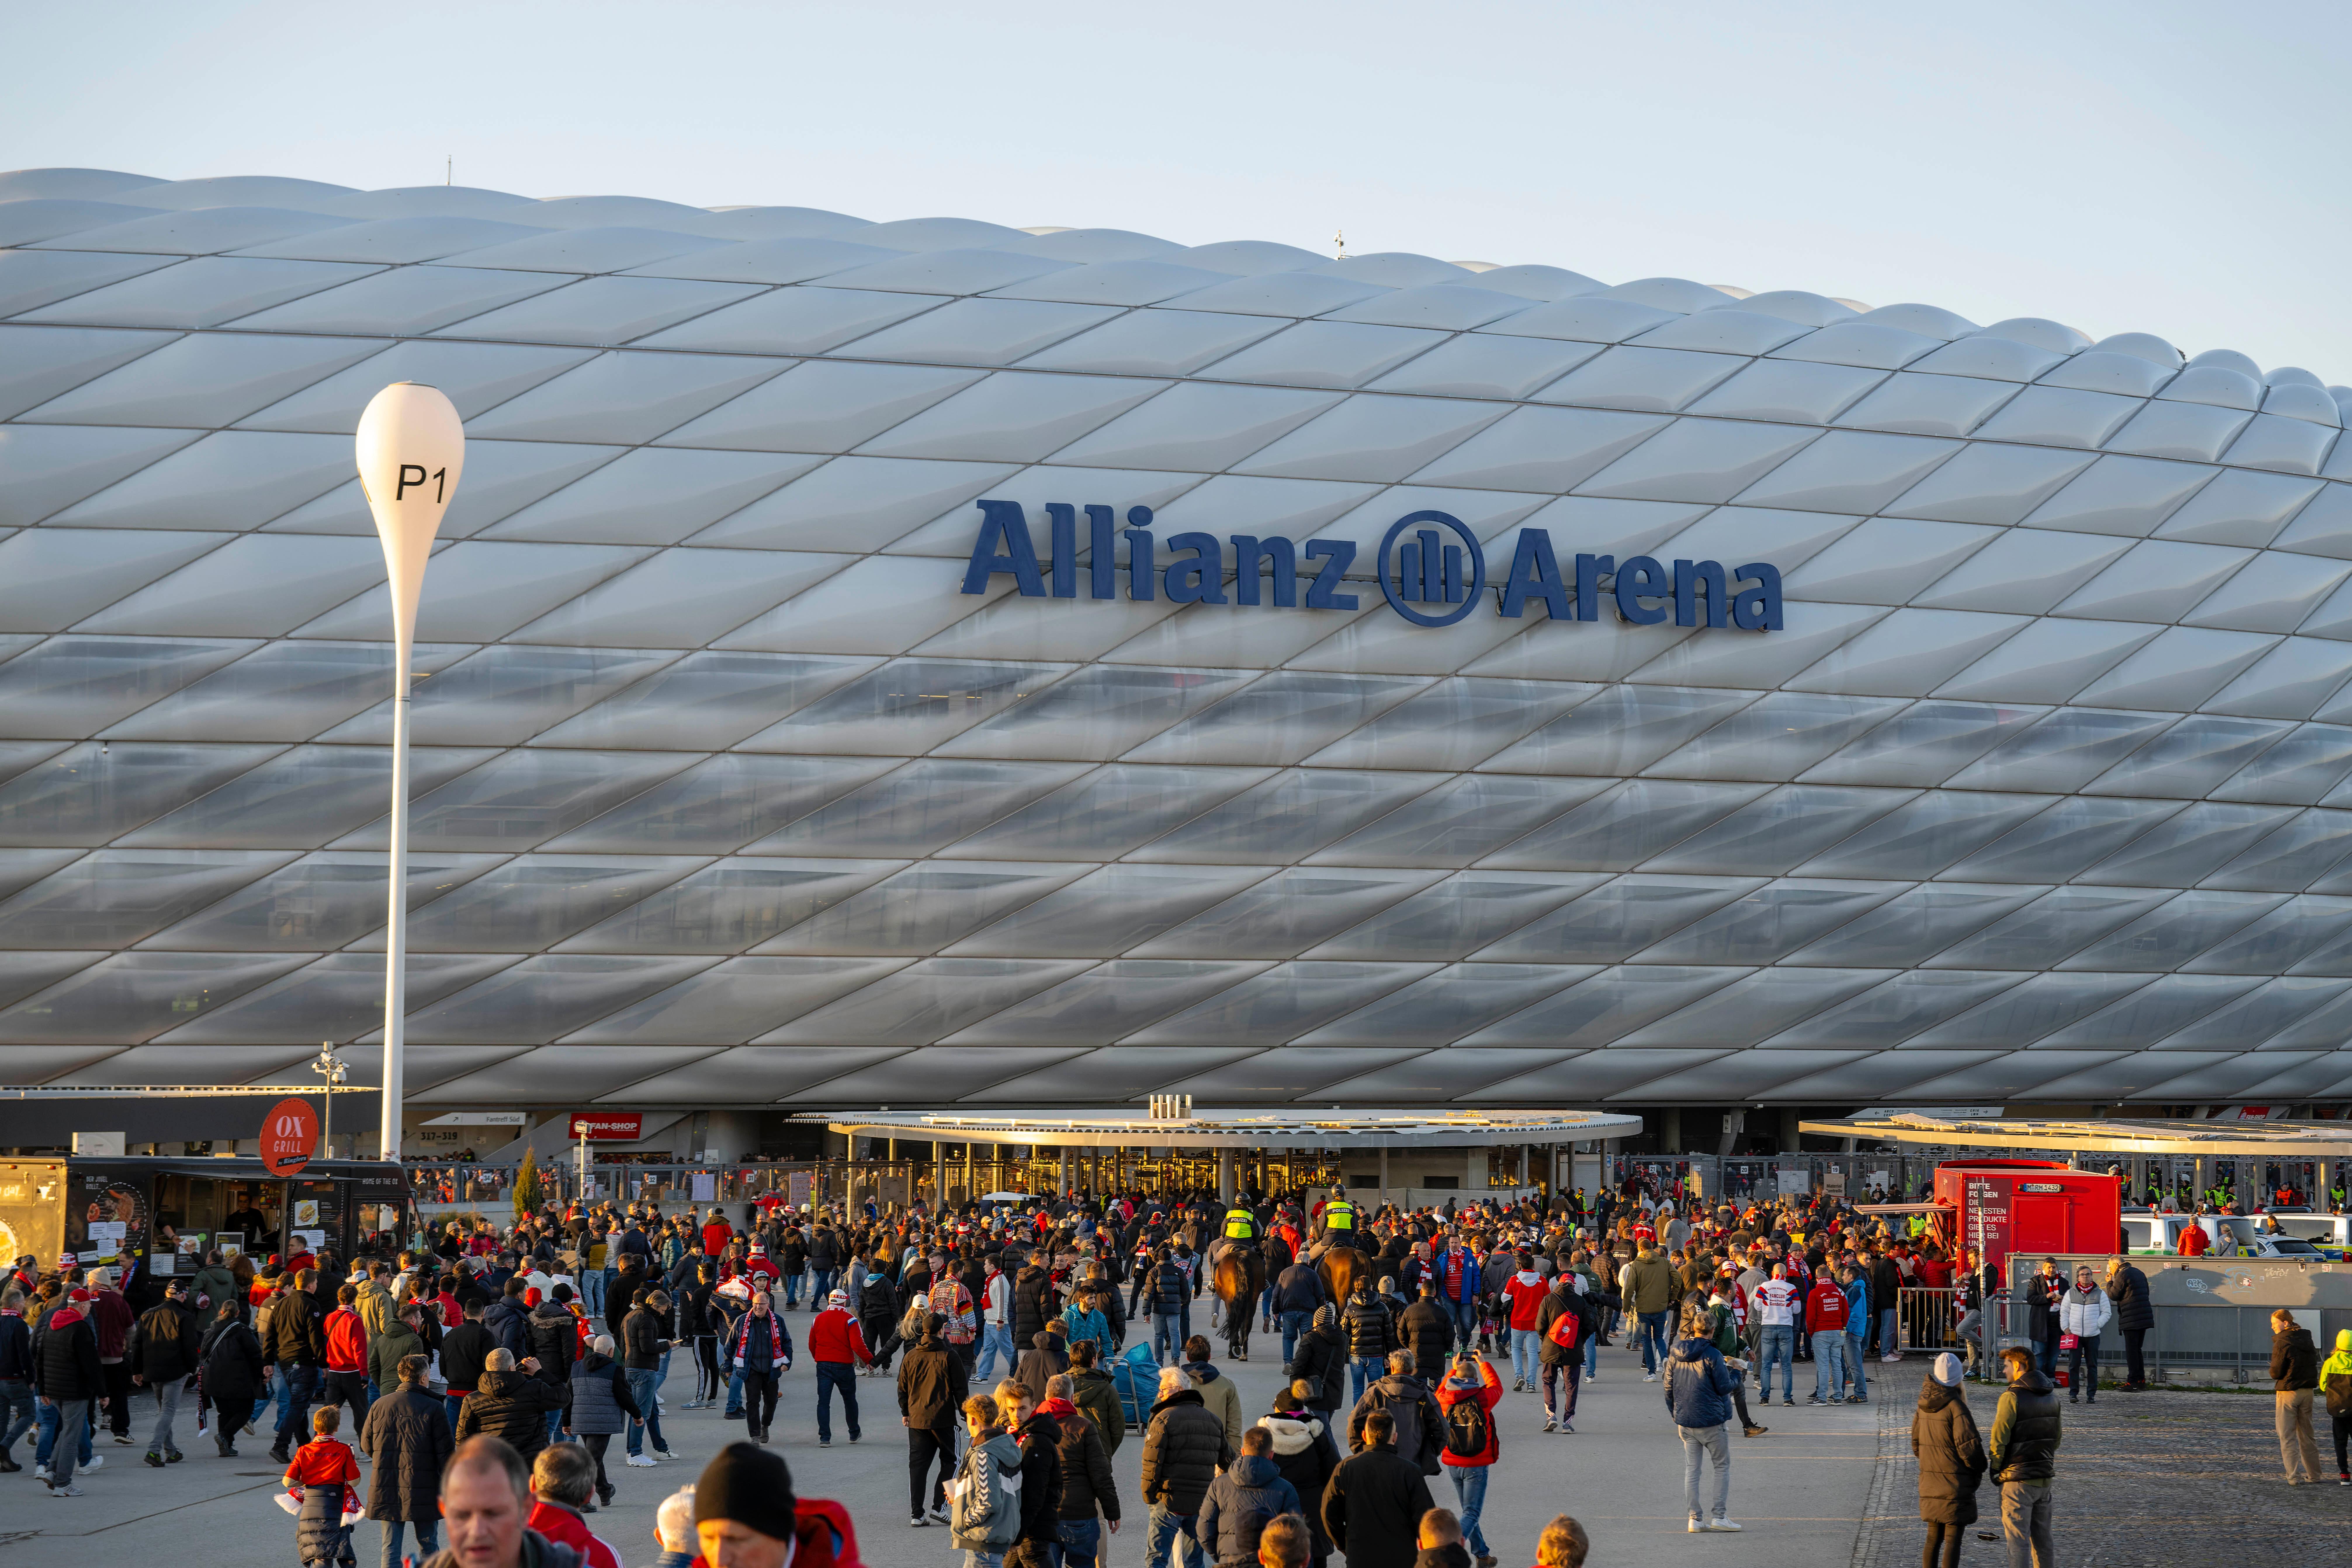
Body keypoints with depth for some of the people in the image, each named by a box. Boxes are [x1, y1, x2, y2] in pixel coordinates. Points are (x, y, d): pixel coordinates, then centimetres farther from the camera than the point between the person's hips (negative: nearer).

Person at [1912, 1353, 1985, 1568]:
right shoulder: (1955, 1406, -17)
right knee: (1953, 1540, -4)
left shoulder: (1924, 1405, 5)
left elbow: (1916, 1443, 14)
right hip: (1956, 1483, -7)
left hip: (1929, 1483, 7)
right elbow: (1969, 1446, -16)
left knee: (1933, 1538, 14)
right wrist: (1978, 1472, 1)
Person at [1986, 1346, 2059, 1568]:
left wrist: (1995, 1468, -4)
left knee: (2017, 1541, -2)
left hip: (2017, 1479, -7)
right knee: (2043, 1541, 14)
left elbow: (1998, 1439, -17)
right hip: (2044, 1476, 7)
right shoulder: (2051, 1396, 8)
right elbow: (2057, 1438, 16)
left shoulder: (2012, 1396, -16)